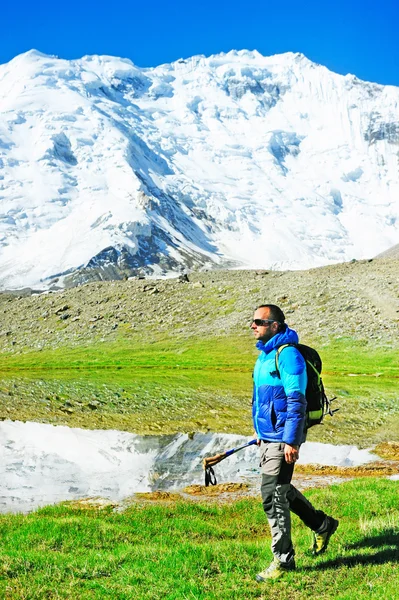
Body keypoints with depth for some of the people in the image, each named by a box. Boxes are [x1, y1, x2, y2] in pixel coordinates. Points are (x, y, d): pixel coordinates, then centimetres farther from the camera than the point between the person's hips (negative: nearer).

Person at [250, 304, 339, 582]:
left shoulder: (288, 354, -18)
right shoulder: (265, 353, 12)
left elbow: (296, 401, -22)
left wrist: (291, 441, -24)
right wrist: (260, 432, 25)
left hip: (283, 438, -10)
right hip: (267, 435, 10)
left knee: (273, 495, -6)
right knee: (280, 489, 21)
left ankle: (283, 559, 6)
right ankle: (322, 525, 39)